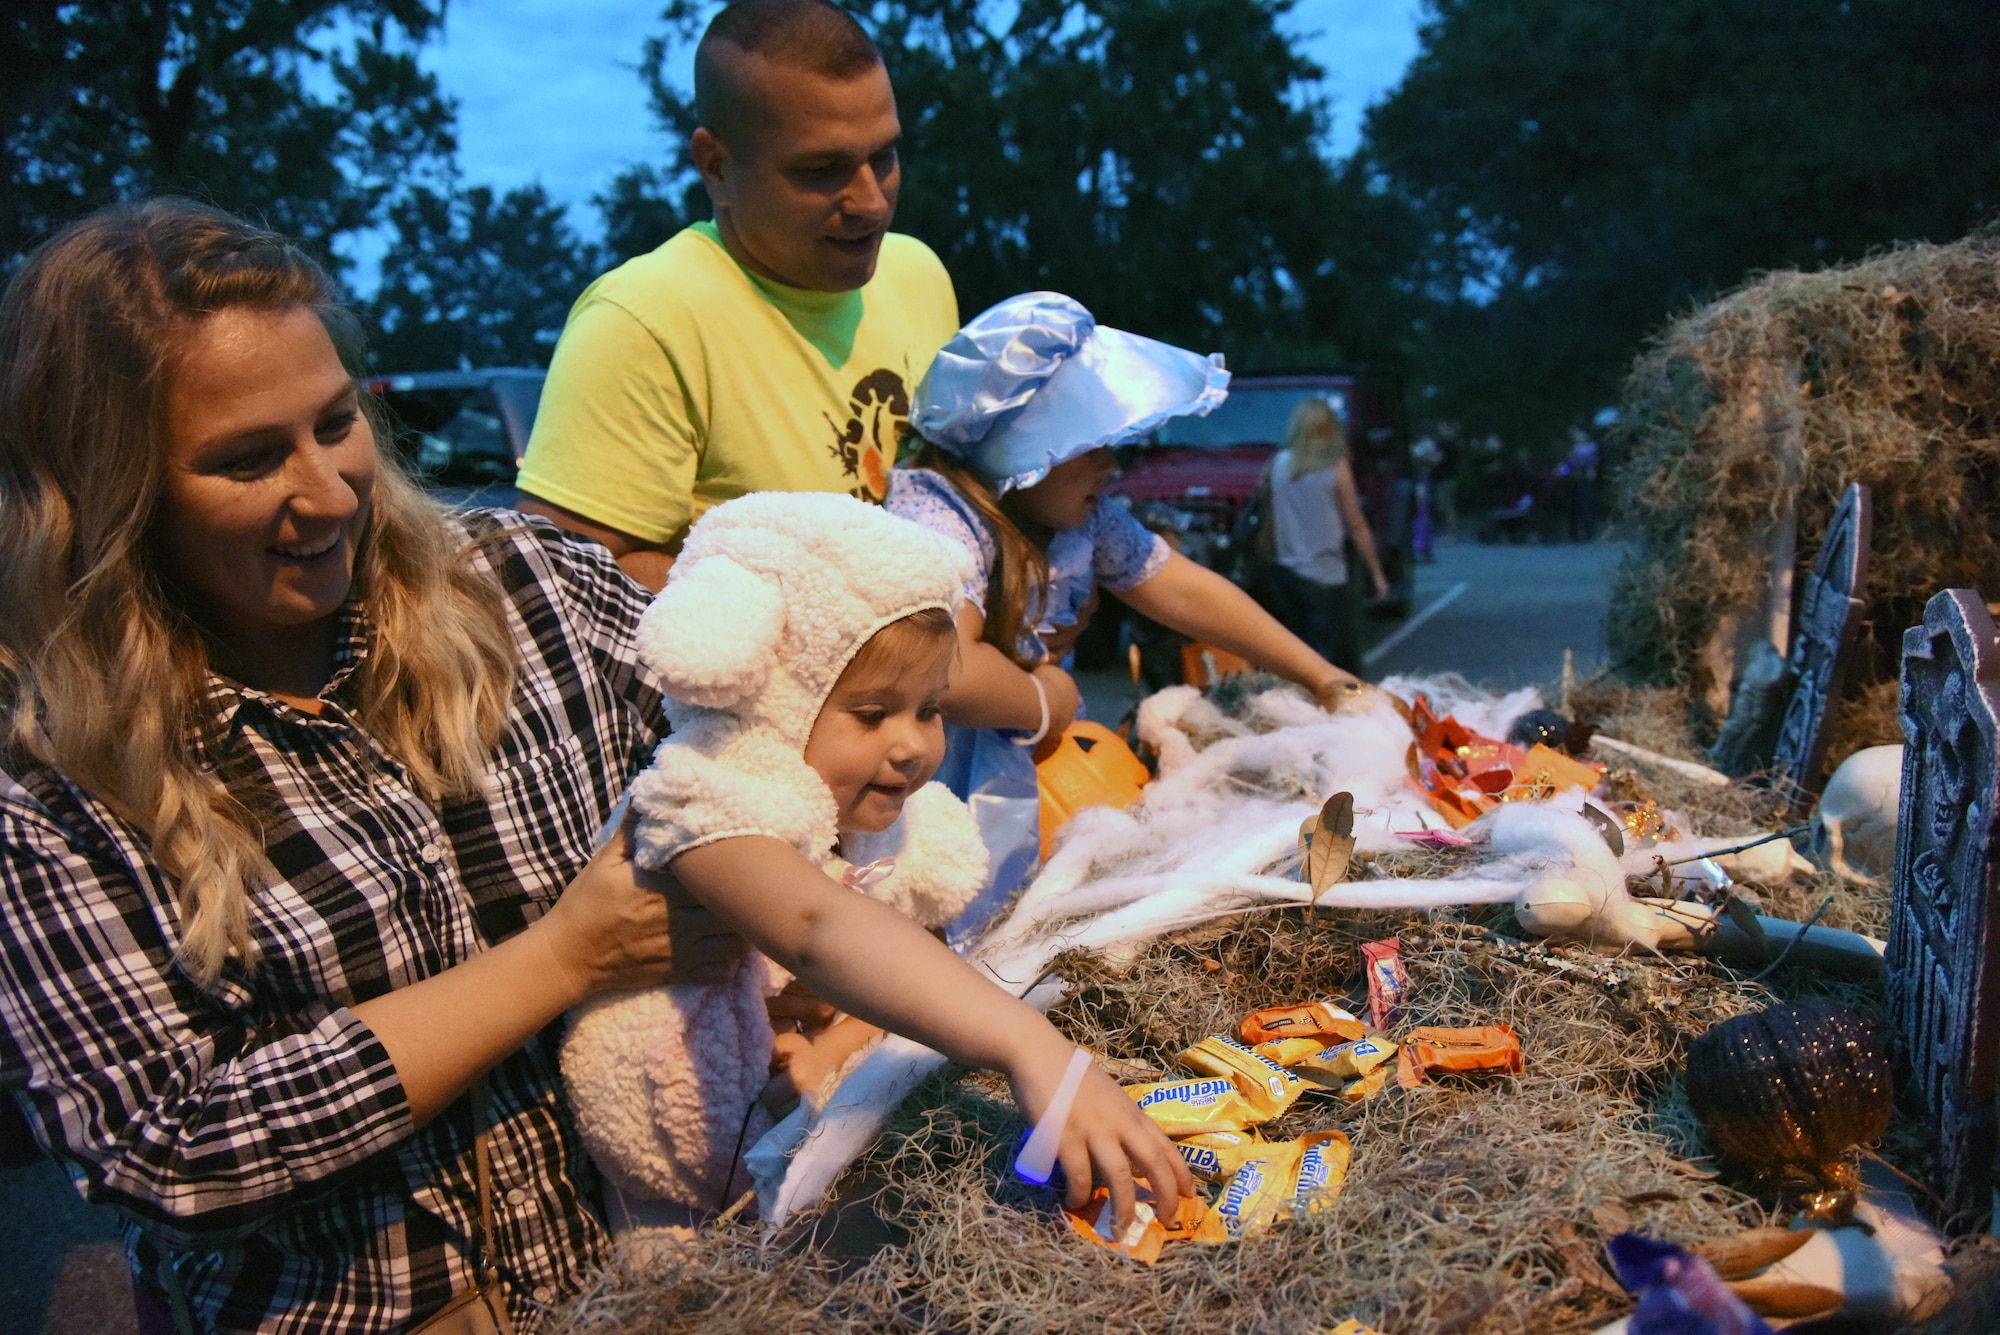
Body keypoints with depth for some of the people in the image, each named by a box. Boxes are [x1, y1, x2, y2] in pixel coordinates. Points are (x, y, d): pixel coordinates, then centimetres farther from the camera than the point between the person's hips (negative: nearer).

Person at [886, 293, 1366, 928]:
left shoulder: (1080, 513, -1)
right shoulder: (937, 513, -27)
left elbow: (1185, 590, 8)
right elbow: (948, 677, -42)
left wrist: (1322, 678, 9)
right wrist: (1047, 703, -20)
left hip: (1023, 756, 9)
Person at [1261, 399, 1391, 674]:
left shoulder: (1276, 464, 4)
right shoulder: (1336, 468, -6)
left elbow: (1269, 522, 6)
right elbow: (1357, 527, -1)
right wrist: (1377, 574, 6)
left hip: (1282, 576, 4)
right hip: (1325, 579, -4)